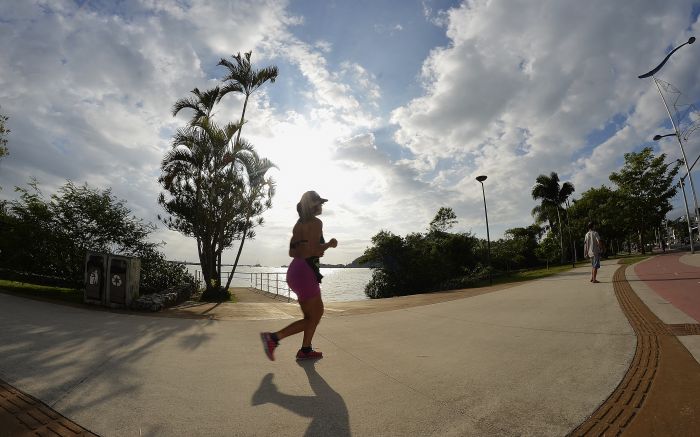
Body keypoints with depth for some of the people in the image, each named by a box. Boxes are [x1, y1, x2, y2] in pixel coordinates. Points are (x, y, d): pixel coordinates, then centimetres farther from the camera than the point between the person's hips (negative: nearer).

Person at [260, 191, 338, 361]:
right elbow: (309, 252, -21)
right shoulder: (316, 222, -11)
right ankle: (273, 338, -1)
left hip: (295, 270, 9)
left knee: (318, 312, 21)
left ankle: (306, 350, 28)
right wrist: (329, 244, -6)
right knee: (312, 318, 4)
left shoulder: (299, 224, 14)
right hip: (306, 273, -9)